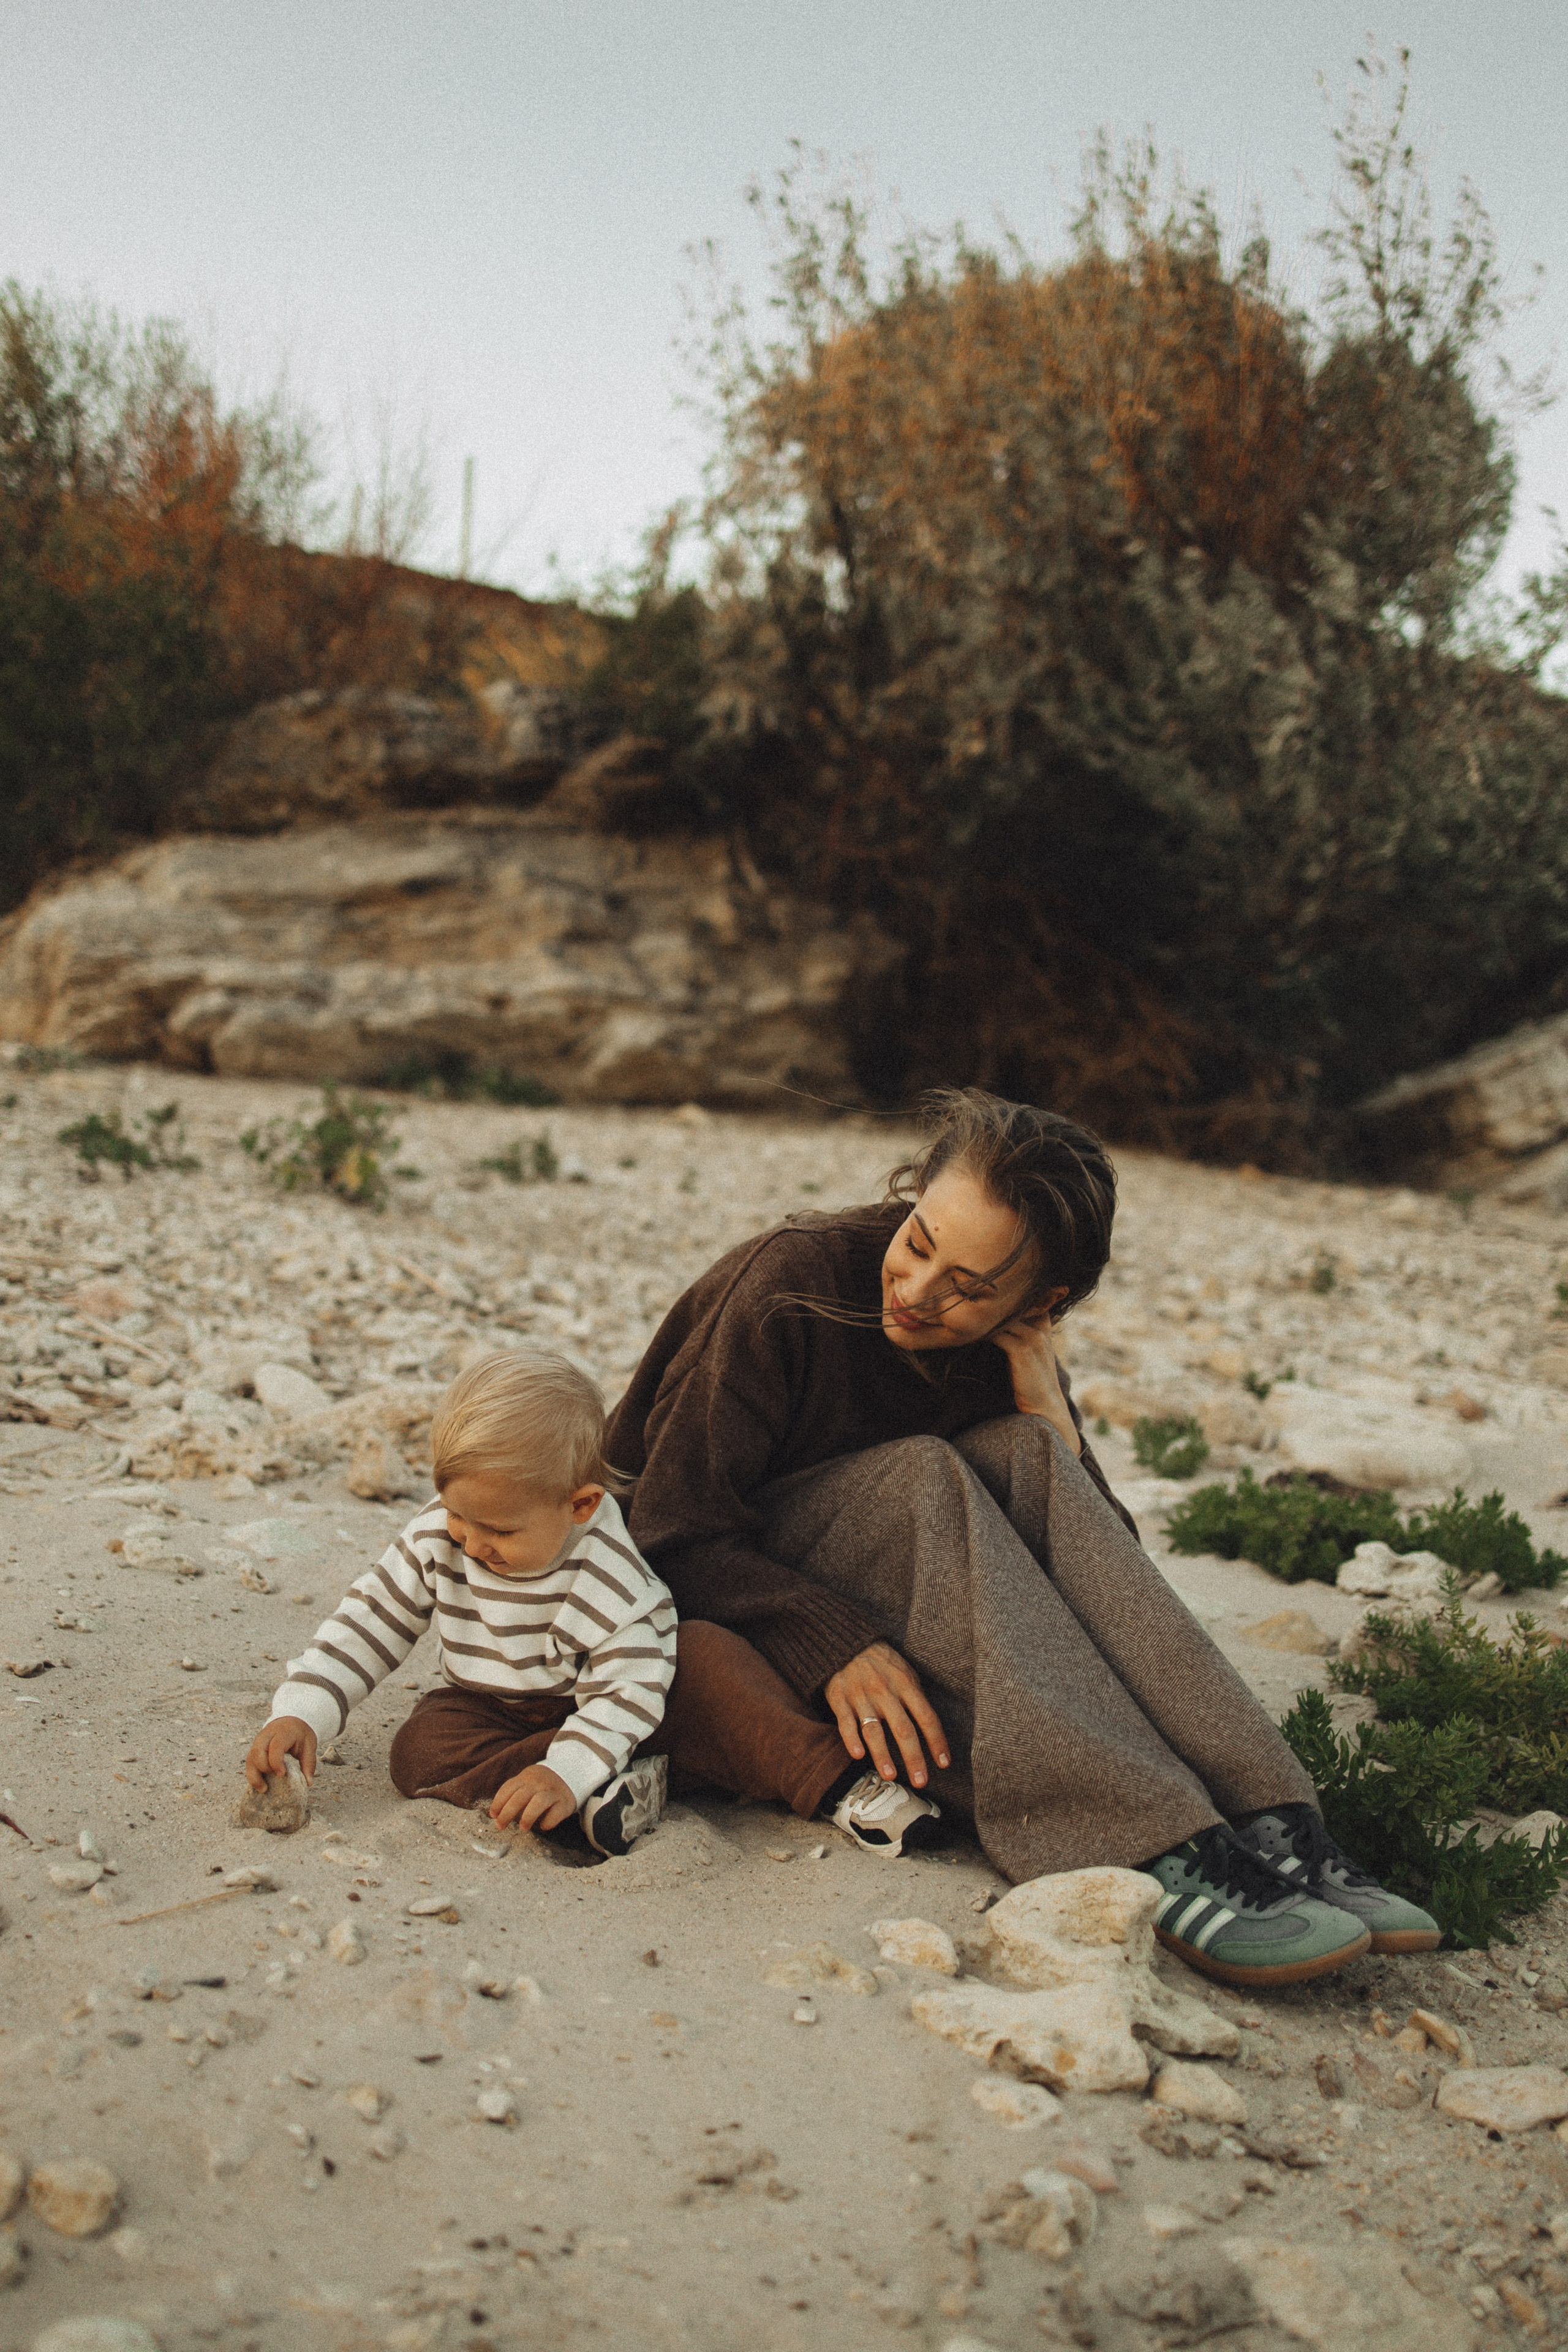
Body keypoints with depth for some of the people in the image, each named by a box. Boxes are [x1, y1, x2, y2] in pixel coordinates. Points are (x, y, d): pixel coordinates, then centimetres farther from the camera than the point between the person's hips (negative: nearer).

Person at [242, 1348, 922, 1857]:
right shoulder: (437, 1537, -13)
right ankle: (611, 1795, -38)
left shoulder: (609, 1575, -26)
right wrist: (299, 1712, -17)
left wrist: (567, 1772, -43)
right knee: (420, 1749, -29)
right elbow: (366, 1624, -5)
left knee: (704, 1655, -31)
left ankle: (834, 1783, -29)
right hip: (502, 1722, 4)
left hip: (607, 1724, -4)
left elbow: (628, 1690, -28)